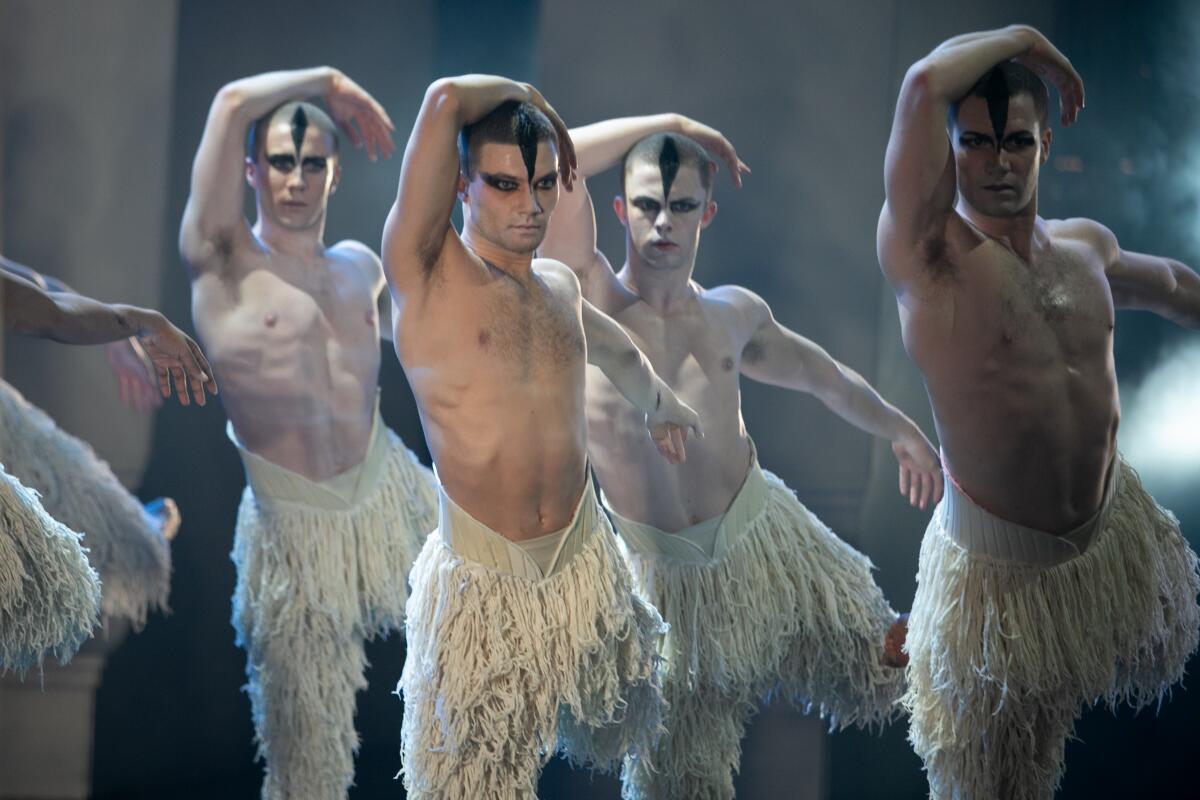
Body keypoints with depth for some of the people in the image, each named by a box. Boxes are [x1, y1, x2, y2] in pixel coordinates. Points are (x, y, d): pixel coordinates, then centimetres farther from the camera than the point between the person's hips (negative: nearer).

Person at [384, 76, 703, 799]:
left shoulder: (560, 285, 7)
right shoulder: (427, 272, -12)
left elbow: (617, 348, 33)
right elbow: (446, 100, -24)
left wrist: (659, 403, 48)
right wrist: (527, 96, -6)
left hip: (586, 562, 6)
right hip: (484, 582, -6)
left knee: (616, 726, 19)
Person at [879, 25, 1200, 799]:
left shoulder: (1086, 245, 1)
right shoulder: (931, 252, -20)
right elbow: (925, 84, -34)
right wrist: (1022, 40, -18)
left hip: (1115, 527, 6)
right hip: (1007, 564, -6)